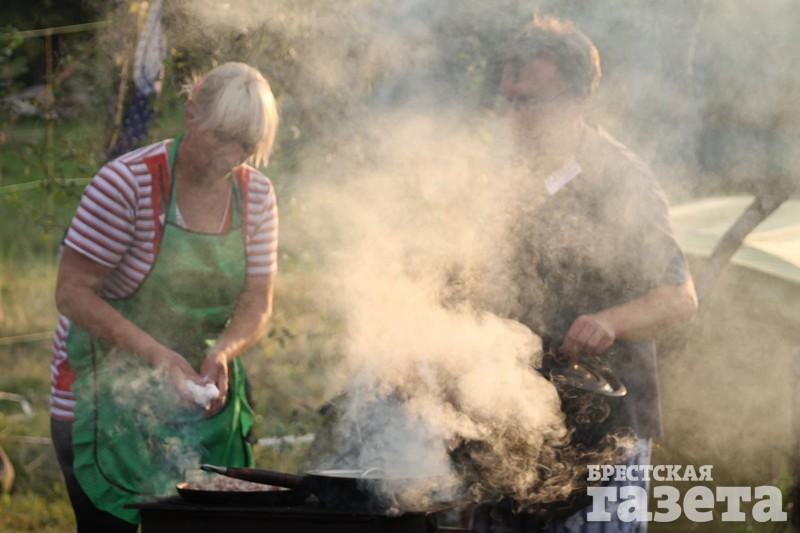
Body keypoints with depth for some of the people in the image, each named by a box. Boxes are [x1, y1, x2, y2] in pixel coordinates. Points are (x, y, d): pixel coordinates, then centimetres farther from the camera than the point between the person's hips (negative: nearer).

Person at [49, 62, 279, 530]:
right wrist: (156, 355, -27)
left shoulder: (256, 196, 1)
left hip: (199, 396, 5)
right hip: (105, 395, -5)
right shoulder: (127, 183, -17)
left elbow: (257, 305, 3)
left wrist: (222, 352, -20)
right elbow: (73, 293, -17)